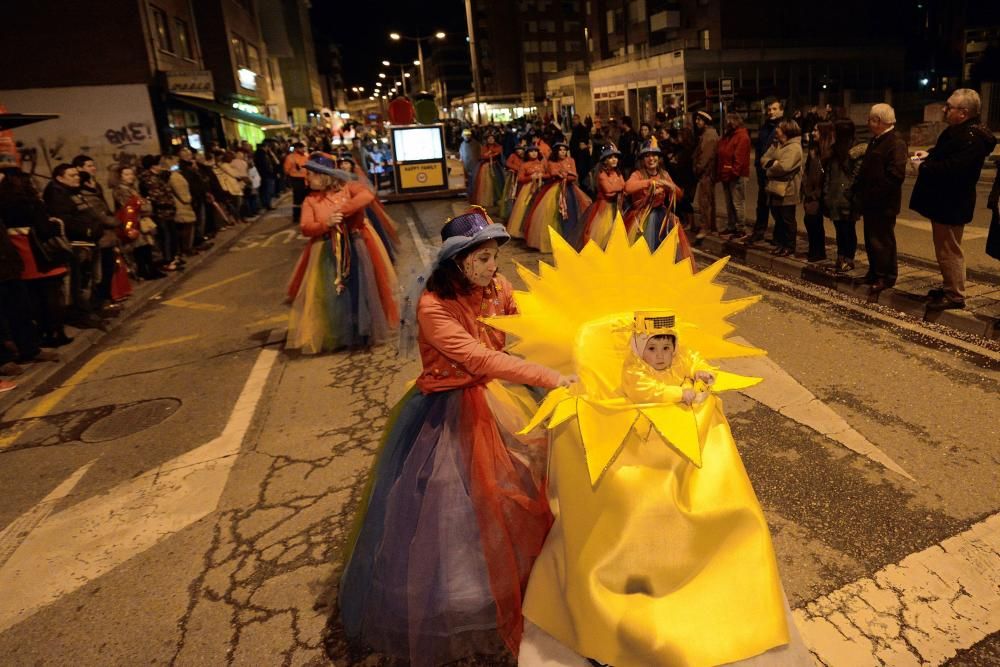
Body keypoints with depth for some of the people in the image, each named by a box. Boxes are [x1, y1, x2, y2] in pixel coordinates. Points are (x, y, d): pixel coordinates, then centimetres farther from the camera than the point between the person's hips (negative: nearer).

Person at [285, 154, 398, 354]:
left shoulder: (347, 188, 0)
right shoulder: (310, 201, 5)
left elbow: (368, 195, -19)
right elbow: (305, 228, -4)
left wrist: (343, 210, -25)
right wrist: (326, 224, -23)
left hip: (356, 249, -1)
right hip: (327, 253, 1)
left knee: (361, 290, 4)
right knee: (331, 295, 0)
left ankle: (363, 332, 23)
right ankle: (336, 336, 16)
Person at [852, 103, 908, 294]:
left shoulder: (895, 143, -15)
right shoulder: (876, 140, 15)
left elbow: (895, 175, -22)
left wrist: (874, 194, -22)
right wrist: (858, 191, 11)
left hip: (883, 204, -9)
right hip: (871, 202, 9)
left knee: (882, 241, -1)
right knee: (871, 239, 16)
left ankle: (886, 278, 9)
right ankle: (875, 274, 27)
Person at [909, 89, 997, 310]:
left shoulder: (971, 138, -23)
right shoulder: (959, 131, 12)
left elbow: (953, 169, -33)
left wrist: (925, 168, -19)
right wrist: (929, 154, 9)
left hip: (951, 205, -11)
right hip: (944, 201, 11)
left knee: (949, 250, -3)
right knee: (944, 249, 21)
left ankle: (955, 296, 7)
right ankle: (949, 287, 34)